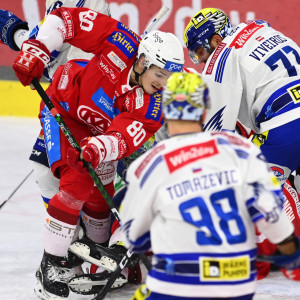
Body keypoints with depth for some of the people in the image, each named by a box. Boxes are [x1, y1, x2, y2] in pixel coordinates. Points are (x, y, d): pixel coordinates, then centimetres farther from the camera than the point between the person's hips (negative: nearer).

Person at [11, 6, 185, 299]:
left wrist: (98, 148, -55)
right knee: (77, 181, -21)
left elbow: (125, 137, -35)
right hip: (63, 108, -4)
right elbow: (67, 18, -25)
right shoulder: (120, 43, -31)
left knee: (101, 194, 8)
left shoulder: (152, 103, -23)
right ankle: (51, 264, -14)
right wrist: (36, 50, -31)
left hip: (97, 128, 5)